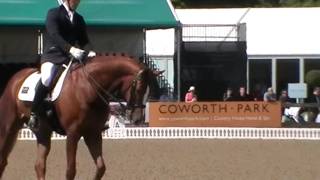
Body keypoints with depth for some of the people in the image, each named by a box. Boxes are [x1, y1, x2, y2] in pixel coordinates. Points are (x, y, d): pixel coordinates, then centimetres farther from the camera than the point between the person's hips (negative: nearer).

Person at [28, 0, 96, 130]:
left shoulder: (79, 19, 18)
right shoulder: (53, 13, 1)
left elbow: (84, 41, 17)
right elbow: (54, 35, -15)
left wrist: (88, 52, -7)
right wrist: (70, 48, -30)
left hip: (71, 58, 6)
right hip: (52, 55, -6)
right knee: (47, 78, -33)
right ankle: (33, 114, -23)